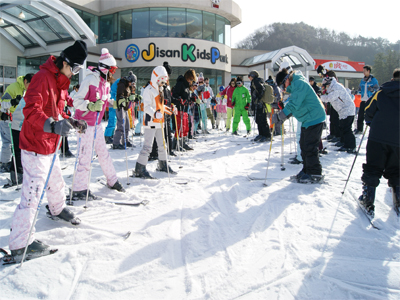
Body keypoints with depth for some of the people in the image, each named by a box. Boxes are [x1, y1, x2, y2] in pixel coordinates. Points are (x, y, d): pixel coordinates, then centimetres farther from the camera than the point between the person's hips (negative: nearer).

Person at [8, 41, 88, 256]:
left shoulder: (61, 81, 13)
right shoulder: (42, 77, -18)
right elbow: (31, 110, -28)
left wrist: (72, 123, 11)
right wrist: (53, 125, -43)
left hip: (50, 145, 10)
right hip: (35, 146, -9)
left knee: (56, 182, 26)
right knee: (33, 192, -8)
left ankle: (58, 209, 53)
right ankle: (20, 243, 3)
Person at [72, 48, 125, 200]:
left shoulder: (106, 82, 9)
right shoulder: (90, 80, -18)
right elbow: (77, 101, -20)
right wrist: (91, 106, -35)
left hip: (97, 123, 8)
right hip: (85, 123, -8)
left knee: (103, 152, 15)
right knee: (85, 155, -7)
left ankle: (112, 180, 27)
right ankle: (79, 190, 2)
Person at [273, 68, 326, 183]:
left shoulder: (299, 83, -19)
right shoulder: (294, 85, 14)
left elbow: (293, 105, -26)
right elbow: (292, 104, 16)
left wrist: (280, 116, -23)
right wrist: (280, 117, 4)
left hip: (314, 118, -11)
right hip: (307, 119, 11)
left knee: (309, 147, -8)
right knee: (304, 145, 13)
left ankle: (315, 174, 0)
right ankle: (306, 170, 22)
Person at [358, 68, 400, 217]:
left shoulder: (380, 93, 0)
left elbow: (368, 111, 7)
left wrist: (371, 123, 26)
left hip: (378, 138, -1)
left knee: (372, 171, 8)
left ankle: (368, 201, 8)